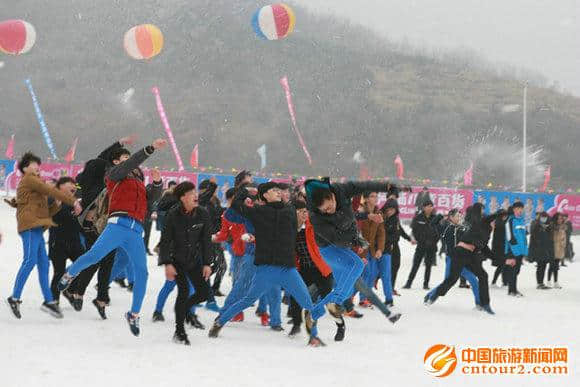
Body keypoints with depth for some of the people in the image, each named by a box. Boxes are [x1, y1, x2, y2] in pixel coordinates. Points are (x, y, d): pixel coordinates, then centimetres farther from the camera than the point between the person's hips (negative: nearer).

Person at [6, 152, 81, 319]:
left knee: (43, 263, 7)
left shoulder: (35, 184, 27)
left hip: (36, 227, 10)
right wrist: (73, 201, -12)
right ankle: (15, 298, -18)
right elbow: (51, 191, -11)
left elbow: (45, 212, 22)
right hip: (30, 225, -10)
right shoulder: (29, 180, 0)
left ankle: (48, 300, 8)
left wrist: (57, 204, 6)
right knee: (30, 260, -17)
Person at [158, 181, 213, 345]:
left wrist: (207, 263, -5)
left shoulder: (203, 214, -9)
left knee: (204, 292, -1)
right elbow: (165, 240, -13)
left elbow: (206, 240, -3)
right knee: (184, 290, -18)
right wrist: (167, 264, -21)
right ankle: (179, 331, -7)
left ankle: (183, 309, 29)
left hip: (194, 259, 4)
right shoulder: (173, 215, -16)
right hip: (176, 259, -4)